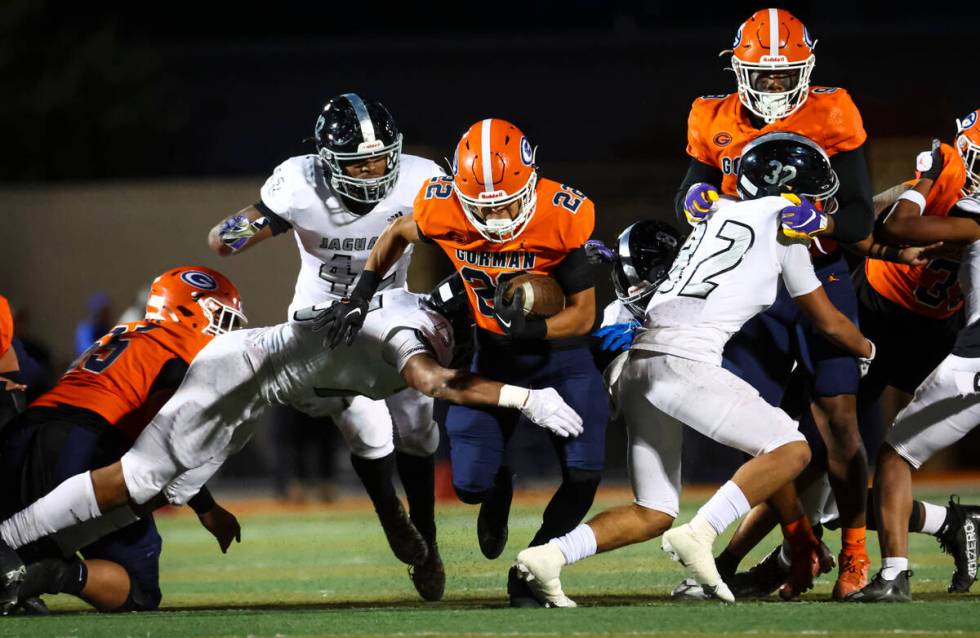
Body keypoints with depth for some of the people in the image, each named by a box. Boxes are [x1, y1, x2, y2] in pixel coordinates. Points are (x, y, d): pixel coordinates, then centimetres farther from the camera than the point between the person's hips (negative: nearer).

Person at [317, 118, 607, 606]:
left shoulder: (559, 220, -29)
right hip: (494, 353, 2)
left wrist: (531, 329, -38)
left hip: (558, 346, -2)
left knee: (583, 473, -16)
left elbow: (584, 314, -20)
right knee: (470, 484, -5)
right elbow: (397, 233, 3)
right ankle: (497, 491, 35)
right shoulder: (443, 210, -23)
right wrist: (359, 295, -3)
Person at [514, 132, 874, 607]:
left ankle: (546, 556, -4)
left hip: (638, 366, 8)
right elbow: (827, 321, 17)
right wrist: (869, 350, 37)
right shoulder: (780, 221, 8)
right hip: (682, 363, -8)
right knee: (791, 450, -4)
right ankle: (698, 535, -18)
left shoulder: (718, 215, 25)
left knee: (653, 514, 12)